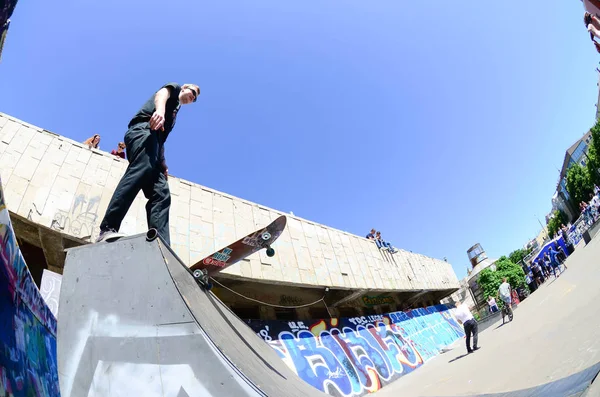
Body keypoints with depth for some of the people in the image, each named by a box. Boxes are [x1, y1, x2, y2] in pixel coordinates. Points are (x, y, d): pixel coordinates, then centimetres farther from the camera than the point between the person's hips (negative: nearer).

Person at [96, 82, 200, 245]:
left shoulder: (175, 109, 42)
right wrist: (160, 111, -24)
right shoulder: (174, 88, 26)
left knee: (161, 194, -14)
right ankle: (108, 229, -42)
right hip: (145, 129, -7)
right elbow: (161, 94, -1)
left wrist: (163, 163, 18)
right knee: (141, 171, -32)